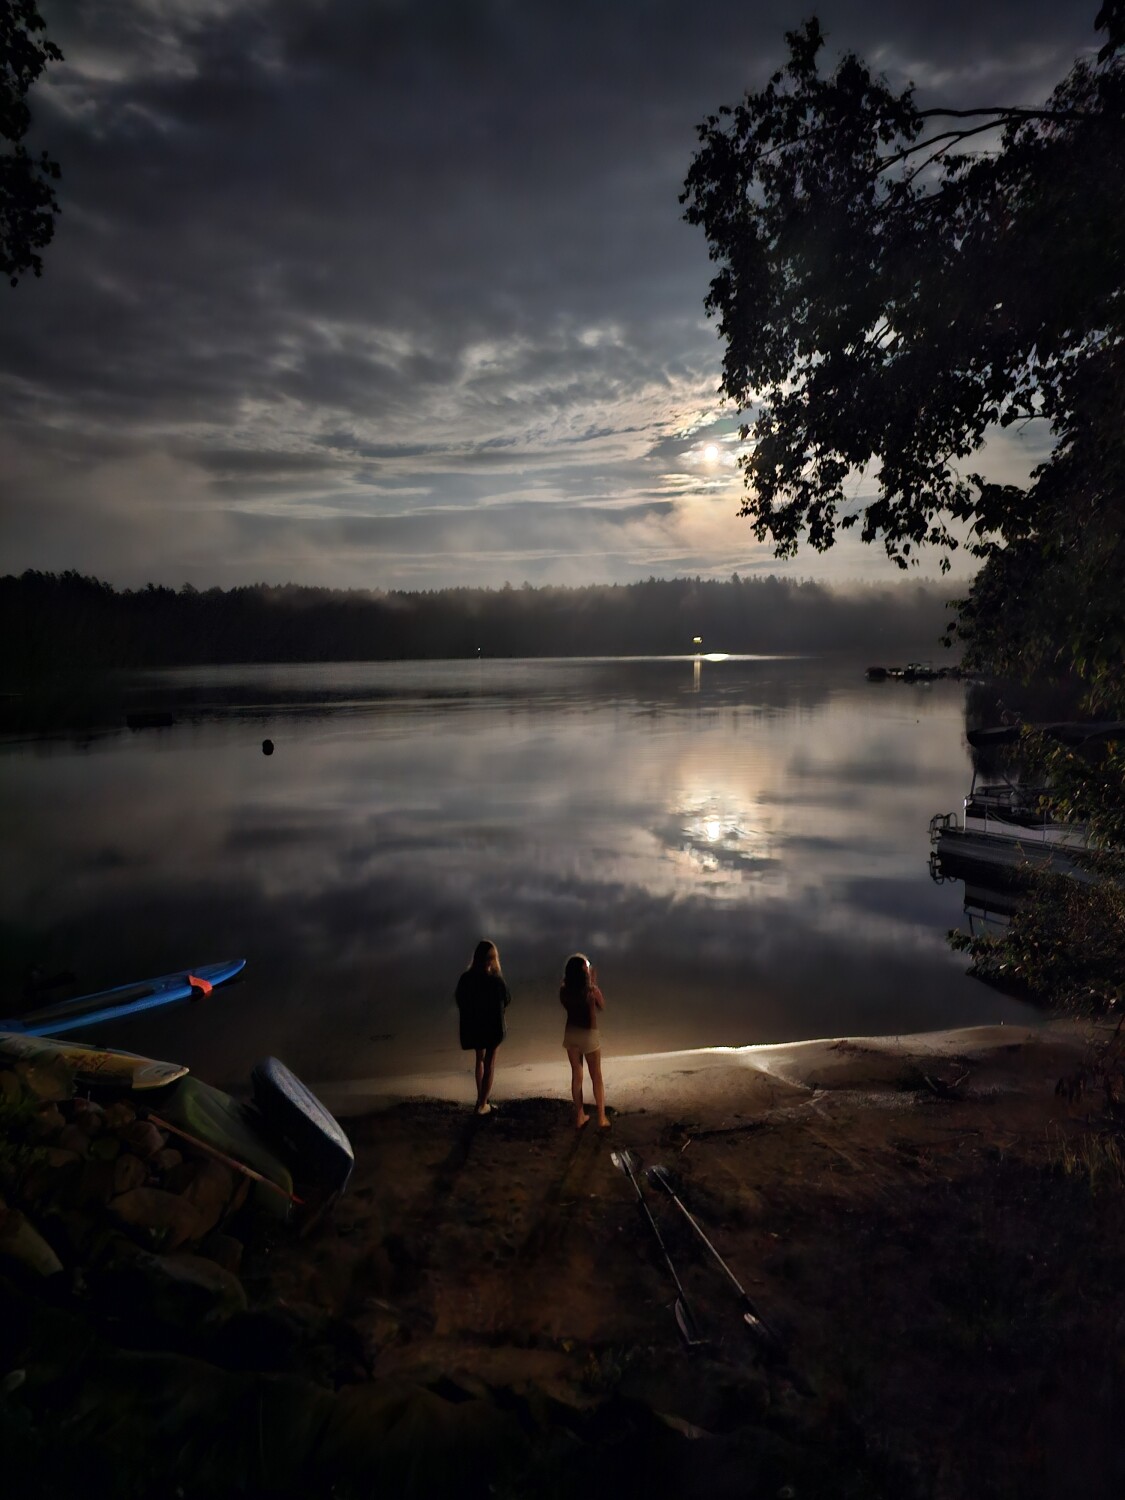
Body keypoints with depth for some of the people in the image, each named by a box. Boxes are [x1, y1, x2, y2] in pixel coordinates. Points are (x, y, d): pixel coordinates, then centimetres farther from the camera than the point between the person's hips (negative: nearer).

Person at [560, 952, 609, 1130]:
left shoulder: (564, 990, -11)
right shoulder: (592, 990, -20)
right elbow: (602, 1006, 0)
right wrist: (593, 983, -1)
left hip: (571, 1034, 3)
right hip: (589, 1035, -3)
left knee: (576, 1075, 15)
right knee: (596, 1077, 11)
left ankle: (580, 1116, 23)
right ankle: (602, 1118, 17)